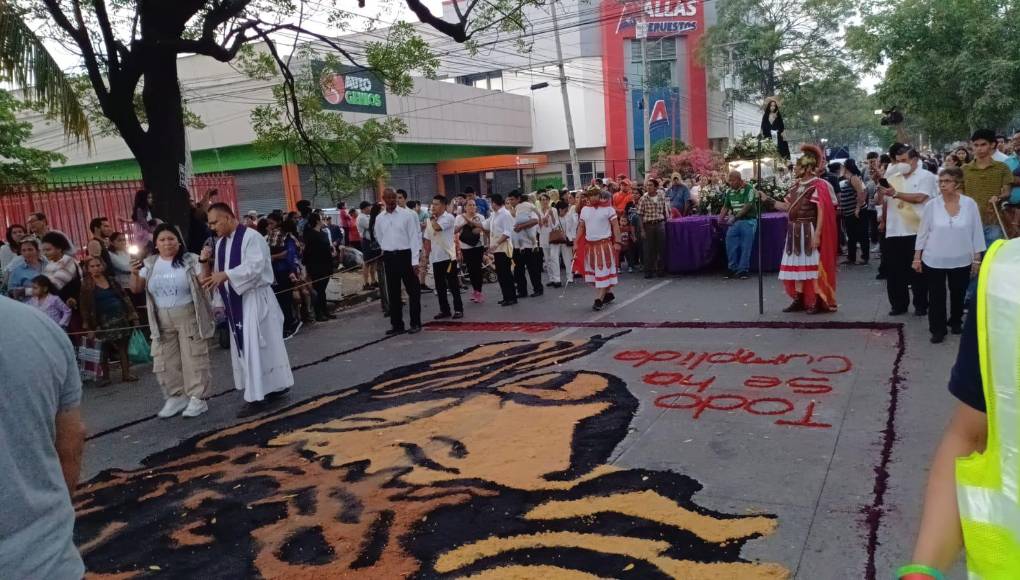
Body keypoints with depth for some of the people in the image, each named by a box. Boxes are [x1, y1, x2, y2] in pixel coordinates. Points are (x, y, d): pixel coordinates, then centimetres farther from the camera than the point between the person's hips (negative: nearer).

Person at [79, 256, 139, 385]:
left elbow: (124, 298, 13)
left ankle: (126, 374, 6)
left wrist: (132, 315, 6)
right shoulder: (86, 285, 0)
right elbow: (85, 307, -4)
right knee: (104, 350, 0)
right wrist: (89, 327, -9)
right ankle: (105, 376, 10)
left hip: (120, 318, 3)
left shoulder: (112, 281, 11)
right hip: (103, 321, -3)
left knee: (123, 347, 1)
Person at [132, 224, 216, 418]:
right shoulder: (149, 264, 6)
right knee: (165, 361, 9)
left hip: (189, 317, -4)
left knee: (194, 358, -1)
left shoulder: (190, 260, -5)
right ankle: (176, 397, 23)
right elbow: (137, 289, 8)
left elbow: (205, 283, -10)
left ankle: (198, 398, 8)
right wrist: (134, 273, -11)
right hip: (162, 321, 4)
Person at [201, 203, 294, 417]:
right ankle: (274, 385, 21)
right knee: (244, 346, 11)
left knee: (255, 346, -7)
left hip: (253, 299, -9)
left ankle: (257, 396, -4)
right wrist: (207, 262, -5)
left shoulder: (251, 237, -12)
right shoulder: (221, 243, 13)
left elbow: (255, 266, -23)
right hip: (235, 302, 9)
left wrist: (225, 275, -32)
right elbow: (215, 272, 16)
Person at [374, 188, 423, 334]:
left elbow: (414, 237, -9)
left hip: (406, 255, -4)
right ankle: (396, 324, 16)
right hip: (389, 257, 4)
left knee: (413, 290, 1)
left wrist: (415, 261, -14)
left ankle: (415, 323, 9)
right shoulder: (379, 218, 5)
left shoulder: (407, 214, -6)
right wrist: (387, 253, 11)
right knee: (393, 293, 8)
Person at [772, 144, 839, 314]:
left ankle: (818, 302, 4)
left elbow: (822, 212, -17)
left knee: (812, 265, -4)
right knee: (797, 265, 10)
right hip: (795, 231, 8)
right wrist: (767, 199, 9)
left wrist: (817, 234, -22)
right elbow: (787, 207, 13)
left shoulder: (817, 185, -13)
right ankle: (799, 300, 18)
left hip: (809, 231, -8)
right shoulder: (796, 185, 11)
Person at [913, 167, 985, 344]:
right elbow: (923, 232, -1)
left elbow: (976, 233, -1)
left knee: (958, 295, 16)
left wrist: (977, 259, 0)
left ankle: (956, 322, 37)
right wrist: (917, 258, 0)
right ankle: (938, 329, 15)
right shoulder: (931, 205, -7)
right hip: (934, 261, -1)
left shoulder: (970, 204, -7)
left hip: (961, 261, 1)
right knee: (936, 297, 3)